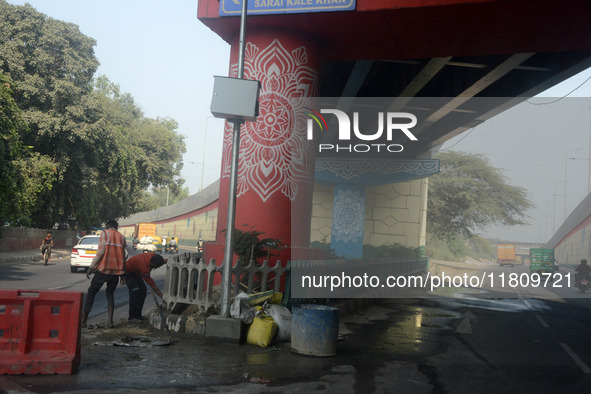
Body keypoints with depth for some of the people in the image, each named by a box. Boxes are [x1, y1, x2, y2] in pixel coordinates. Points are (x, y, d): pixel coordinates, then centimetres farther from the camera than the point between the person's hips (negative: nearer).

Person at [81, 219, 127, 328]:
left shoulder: (104, 233, -2)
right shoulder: (122, 237, 10)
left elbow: (100, 252, -11)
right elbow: (123, 256, 10)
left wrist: (91, 267, -6)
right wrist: (122, 273, 15)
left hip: (103, 269, -3)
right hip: (116, 271, 4)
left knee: (91, 292, 8)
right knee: (110, 294, 15)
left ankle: (83, 320, 6)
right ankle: (110, 321, 2)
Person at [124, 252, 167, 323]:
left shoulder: (153, 255, -22)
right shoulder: (144, 267, -41)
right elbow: (153, 285, -37)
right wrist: (163, 297, -35)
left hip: (136, 272, 9)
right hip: (128, 272, -9)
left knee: (143, 290, -1)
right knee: (135, 290, -23)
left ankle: (137, 315, 6)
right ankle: (132, 317, -19)